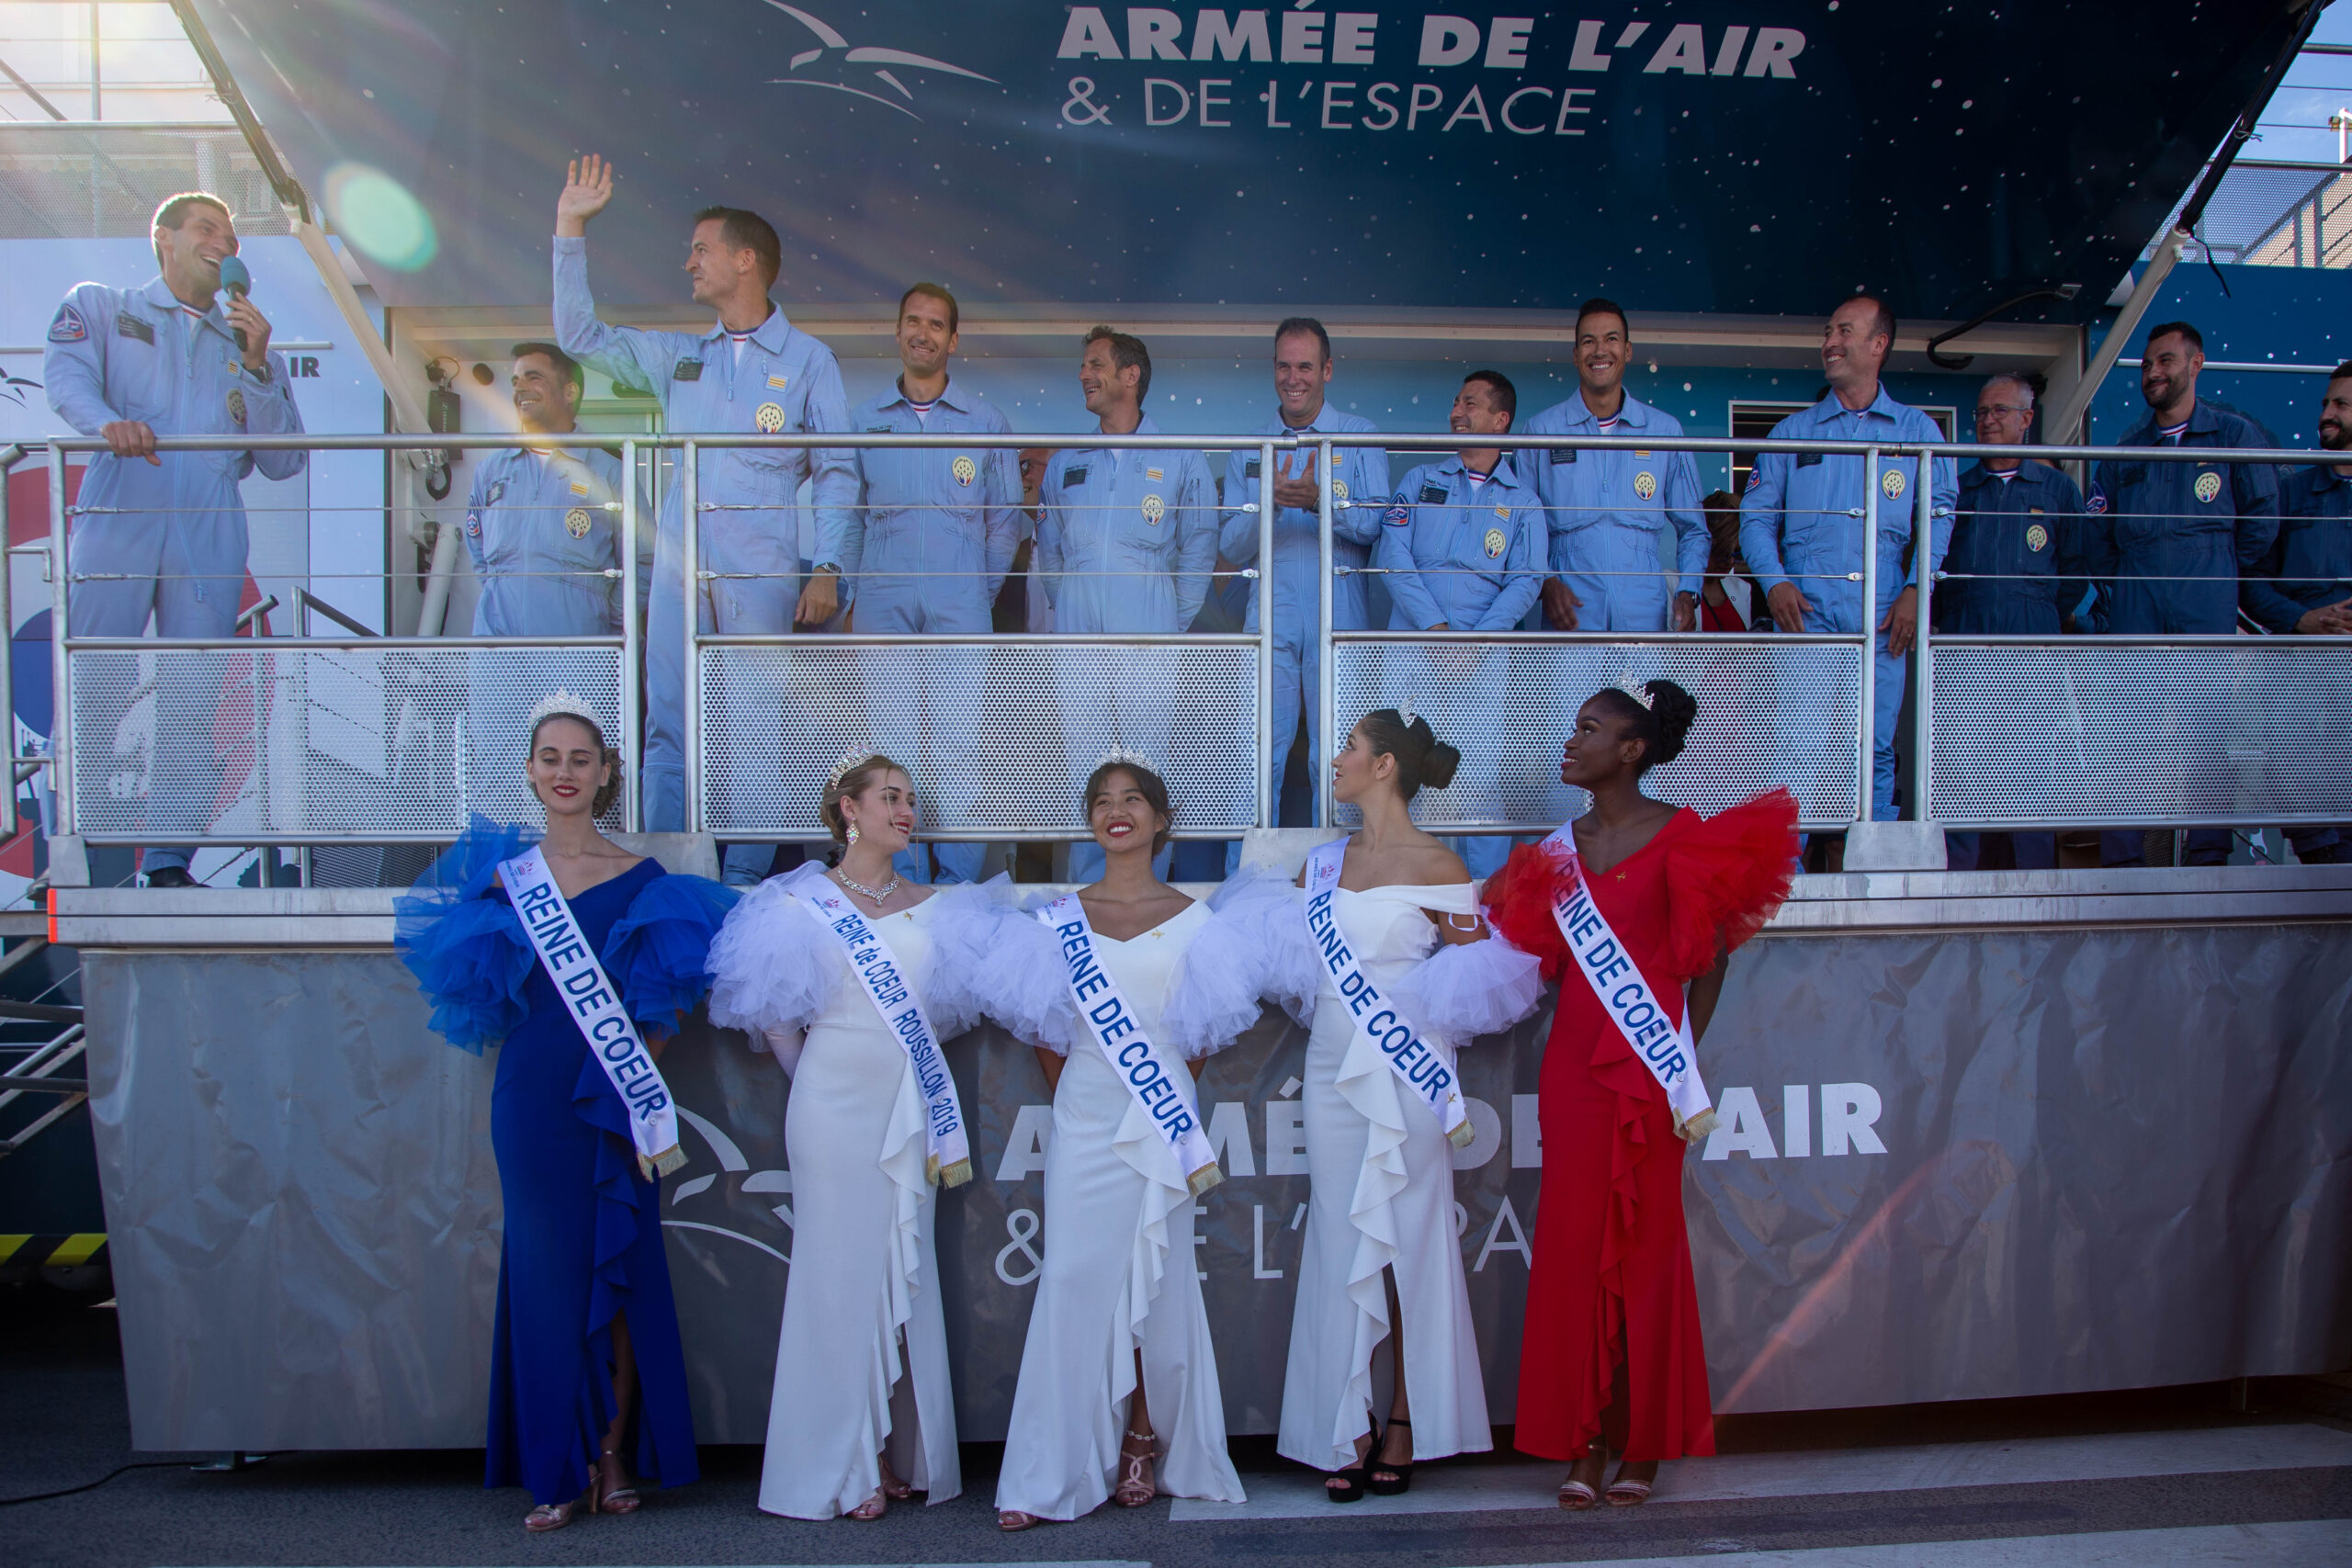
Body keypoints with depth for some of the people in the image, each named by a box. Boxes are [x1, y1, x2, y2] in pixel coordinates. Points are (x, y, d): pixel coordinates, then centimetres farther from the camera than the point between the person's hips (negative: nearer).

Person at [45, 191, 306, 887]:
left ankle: (169, 859, 4)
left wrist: (257, 366, 1)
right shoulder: (98, 307, 18)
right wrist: (106, 420, -25)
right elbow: (67, 372, -4)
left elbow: (284, 462, 13)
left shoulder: (246, 342, 23)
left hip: (210, 535, 2)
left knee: (193, 704, -2)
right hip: (118, 521, -2)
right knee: (88, 690, -6)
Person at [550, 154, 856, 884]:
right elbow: (580, 335, 21)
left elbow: (837, 471, 4)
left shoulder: (807, 360, 8)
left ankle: (746, 881, 5)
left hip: (761, 569, -4)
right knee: (667, 724, 1)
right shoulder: (678, 357, 19)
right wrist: (571, 230, 15)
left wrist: (827, 569, -6)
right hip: (678, 562, 4)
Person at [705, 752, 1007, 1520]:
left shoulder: (932, 906, 9)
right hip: (836, 1103, -4)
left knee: (908, 1270, 8)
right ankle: (843, 1464, 10)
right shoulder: (802, 903, -3)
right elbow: (775, 1015, 2)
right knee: (843, 1271, 0)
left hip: (911, 1102, 4)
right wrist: (826, 1067, 7)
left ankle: (902, 1452, 18)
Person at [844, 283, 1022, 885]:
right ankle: (901, 878, 10)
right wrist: (857, 587, 6)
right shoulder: (864, 420, 11)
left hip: (960, 604, -1)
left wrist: (984, 588, 7)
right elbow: (848, 513, 14)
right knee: (892, 743, 3)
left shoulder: (985, 422, 8)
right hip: (884, 603, 1)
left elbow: (1007, 518, 13)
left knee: (959, 737, -3)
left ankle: (961, 877, 5)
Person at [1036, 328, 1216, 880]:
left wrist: (1176, 622, 3)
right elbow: (1048, 548, 22)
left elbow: (1199, 546, 8)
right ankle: (1087, 890, 10)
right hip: (1076, 639, 3)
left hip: (1148, 637, -3)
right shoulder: (1065, 463, 17)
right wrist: (1067, 608, 12)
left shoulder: (1180, 460, 7)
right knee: (1083, 770, 3)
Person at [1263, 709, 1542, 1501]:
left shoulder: (1438, 867, -5)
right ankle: (1349, 1431, 14)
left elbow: (1475, 982, -3)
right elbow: (1296, 961, 21)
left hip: (1407, 1076, -5)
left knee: (1407, 1242, 2)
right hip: (1333, 1071, 5)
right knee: (1341, 1242, 6)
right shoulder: (1326, 863, 10)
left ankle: (1404, 1427, 14)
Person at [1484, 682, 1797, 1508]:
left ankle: (1643, 1443, 15)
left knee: (1646, 1245, 3)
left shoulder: (1679, 837, -4)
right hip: (1574, 1063, 4)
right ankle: (1581, 1444, 11)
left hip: (1648, 1071, -4)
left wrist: (1683, 1058, -2)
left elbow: (1711, 957, -1)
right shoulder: (1561, 847, 11)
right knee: (1573, 1244, 2)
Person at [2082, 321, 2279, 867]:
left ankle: (2209, 859, 4)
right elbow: (2095, 530, 17)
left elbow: (2262, 518, 6)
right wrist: (2115, 591, 11)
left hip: (2208, 610, -2)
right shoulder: (2124, 451, 17)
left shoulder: (2235, 435, 8)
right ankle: (2122, 863, -1)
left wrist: (2222, 574, 6)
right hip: (2135, 612, 2)